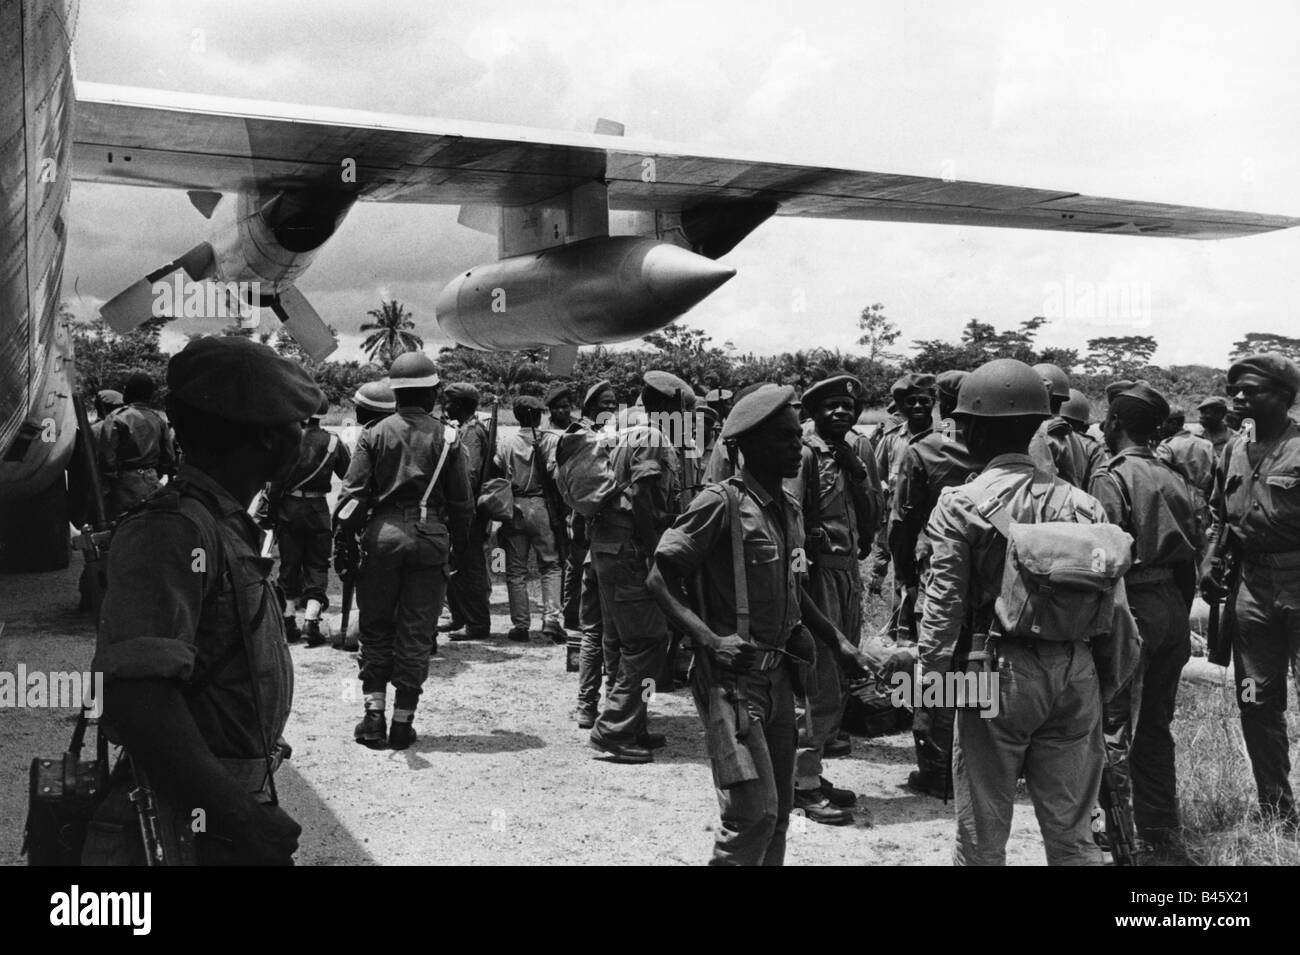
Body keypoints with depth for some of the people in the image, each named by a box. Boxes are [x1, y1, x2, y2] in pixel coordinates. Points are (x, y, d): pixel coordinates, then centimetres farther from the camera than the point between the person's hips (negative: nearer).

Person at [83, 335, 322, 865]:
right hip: (191, 829, -9)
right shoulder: (174, 530, -19)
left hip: (241, 798, 9)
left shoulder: (225, 524, 11)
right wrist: (237, 816, -31)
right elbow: (134, 694, -30)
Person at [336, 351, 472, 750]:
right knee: (416, 634, 6)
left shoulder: (375, 434, 1)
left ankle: (374, 714, 8)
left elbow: (353, 493, -3)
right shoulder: (447, 437, 1)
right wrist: (459, 544, 12)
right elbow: (461, 500, 3)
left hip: (383, 533, 0)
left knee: (375, 628, 13)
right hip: (430, 538, 0)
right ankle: (402, 723, 10)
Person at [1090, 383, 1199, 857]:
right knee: (1155, 724, 16)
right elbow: (1192, 551, 12)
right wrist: (1181, 613, 19)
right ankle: (1160, 831, 25)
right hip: (1173, 606, 8)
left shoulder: (1112, 477, -11)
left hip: (1131, 607, -7)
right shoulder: (1174, 477, 10)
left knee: (1114, 722, 0)